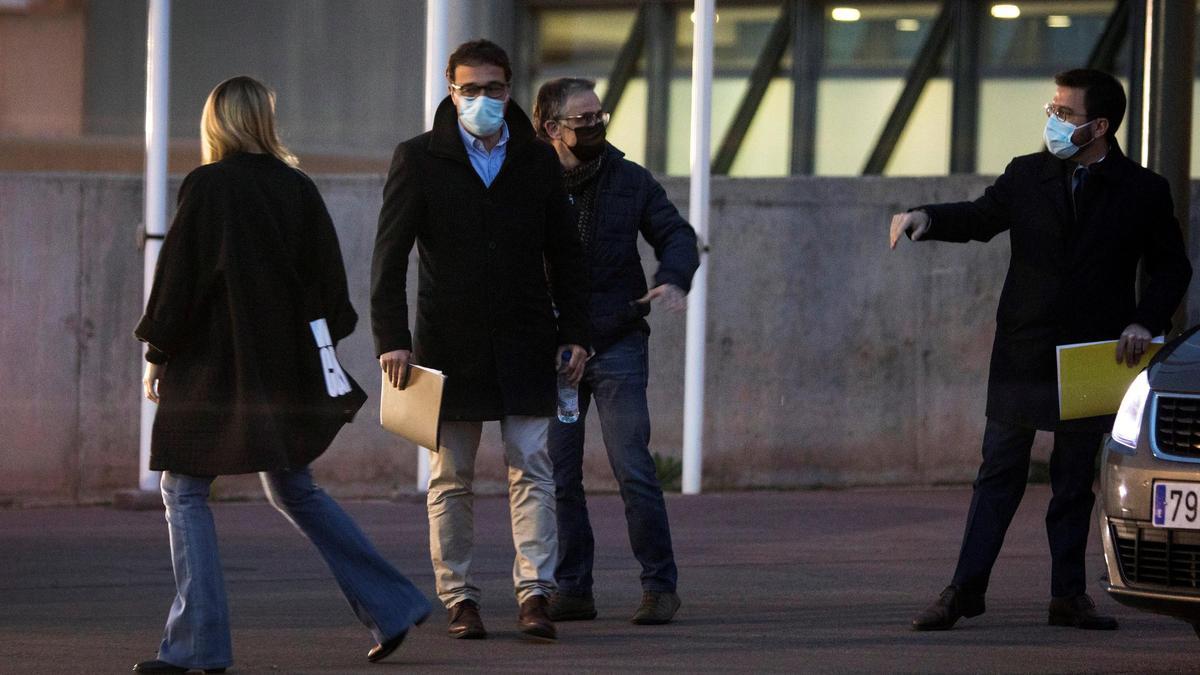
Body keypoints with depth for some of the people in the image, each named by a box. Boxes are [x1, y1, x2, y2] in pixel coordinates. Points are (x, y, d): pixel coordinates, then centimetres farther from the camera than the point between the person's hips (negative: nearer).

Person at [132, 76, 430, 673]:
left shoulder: (206, 187, -11)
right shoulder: (298, 189, 3)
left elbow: (178, 277, -11)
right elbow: (328, 277, 7)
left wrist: (157, 354, -1)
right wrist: (316, 351, 19)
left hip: (213, 367, -6)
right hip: (288, 369, 6)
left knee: (184, 492, 3)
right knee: (293, 491, 19)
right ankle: (390, 607, 17)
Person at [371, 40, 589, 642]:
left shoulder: (537, 162, 7)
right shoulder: (419, 159, 0)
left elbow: (563, 254, 13)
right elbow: (390, 254, -2)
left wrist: (574, 333, 6)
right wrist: (391, 339, -10)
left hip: (524, 344, 1)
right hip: (449, 346, -1)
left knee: (532, 470, -6)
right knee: (451, 479, 4)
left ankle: (534, 594, -8)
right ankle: (458, 598, 10)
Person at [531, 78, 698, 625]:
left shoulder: (628, 180, 3)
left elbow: (676, 233, 7)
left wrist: (674, 278, -14)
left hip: (617, 346, -1)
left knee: (634, 471, -8)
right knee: (557, 477, 3)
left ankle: (659, 585, -2)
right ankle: (571, 590, 12)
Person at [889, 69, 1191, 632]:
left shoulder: (1143, 191, 1)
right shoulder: (1028, 175, 5)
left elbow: (1171, 267, 7)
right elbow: (981, 217, -3)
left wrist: (1145, 322, -7)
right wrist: (926, 219, -22)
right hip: (1023, 352, 1)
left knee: (1075, 481, 7)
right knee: (999, 474, 1)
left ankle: (1069, 595, 13)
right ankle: (965, 590, 2)